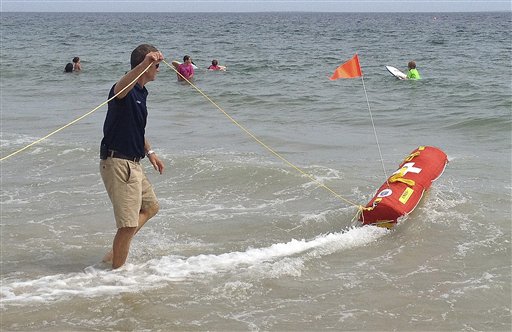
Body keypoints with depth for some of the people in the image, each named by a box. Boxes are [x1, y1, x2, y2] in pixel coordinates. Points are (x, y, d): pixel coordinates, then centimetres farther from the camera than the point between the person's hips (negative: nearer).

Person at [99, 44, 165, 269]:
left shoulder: (140, 92, 14)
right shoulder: (126, 90, -17)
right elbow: (120, 88, -44)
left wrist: (149, 152, 28)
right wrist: (144, 64, -58)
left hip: (132, 164, 11)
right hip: (118, 163, -11)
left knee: (150, 206, 25)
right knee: (129, 224, -9)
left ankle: (116, 252, 30)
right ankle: (117, 270, 3)